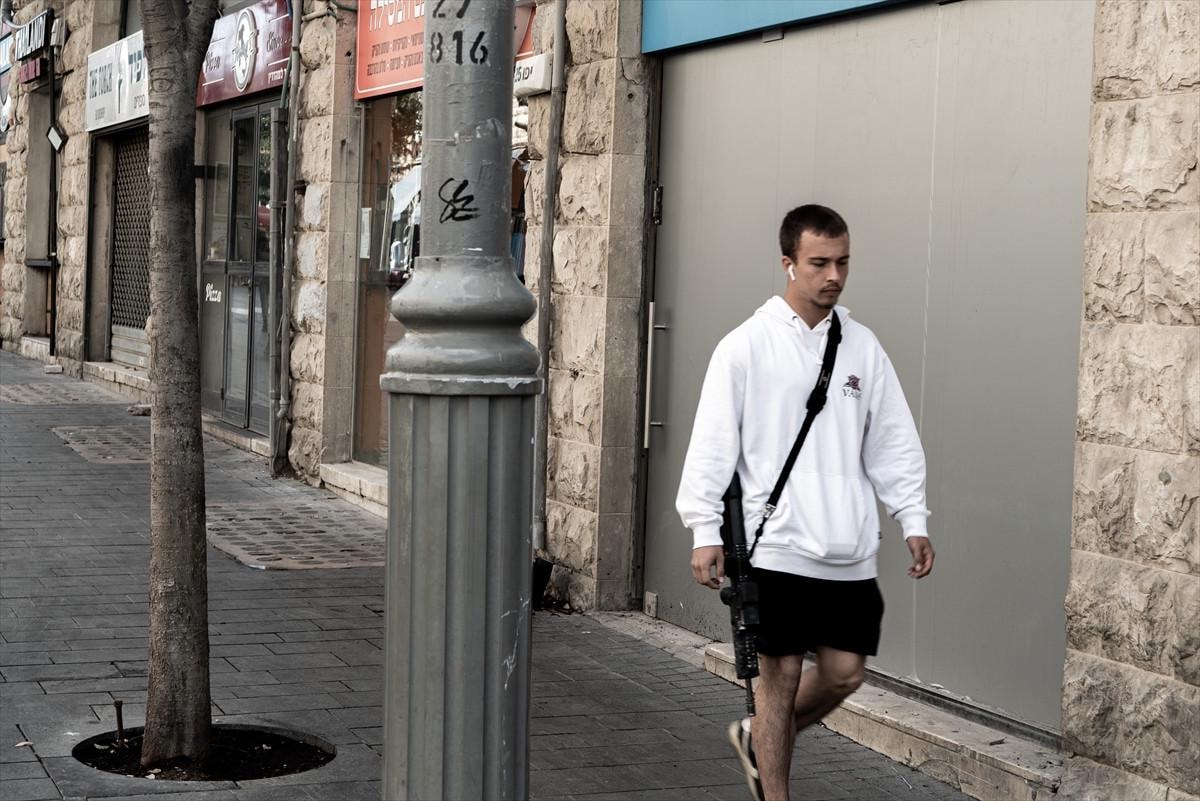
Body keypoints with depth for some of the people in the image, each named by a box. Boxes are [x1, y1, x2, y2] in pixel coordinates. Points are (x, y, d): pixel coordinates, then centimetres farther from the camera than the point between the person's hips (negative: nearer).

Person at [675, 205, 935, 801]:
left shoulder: (862, 346, 9)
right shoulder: (747, 345, -4)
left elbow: (893, 441, 13)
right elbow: (712, 443, -5)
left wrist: (913, 520, 5)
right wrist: (705, 531, -10)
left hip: (849, 550, 4)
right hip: (778, 545, -4)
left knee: (844, 673, 6)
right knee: (780, 677, 2)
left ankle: (758, 740, 32)